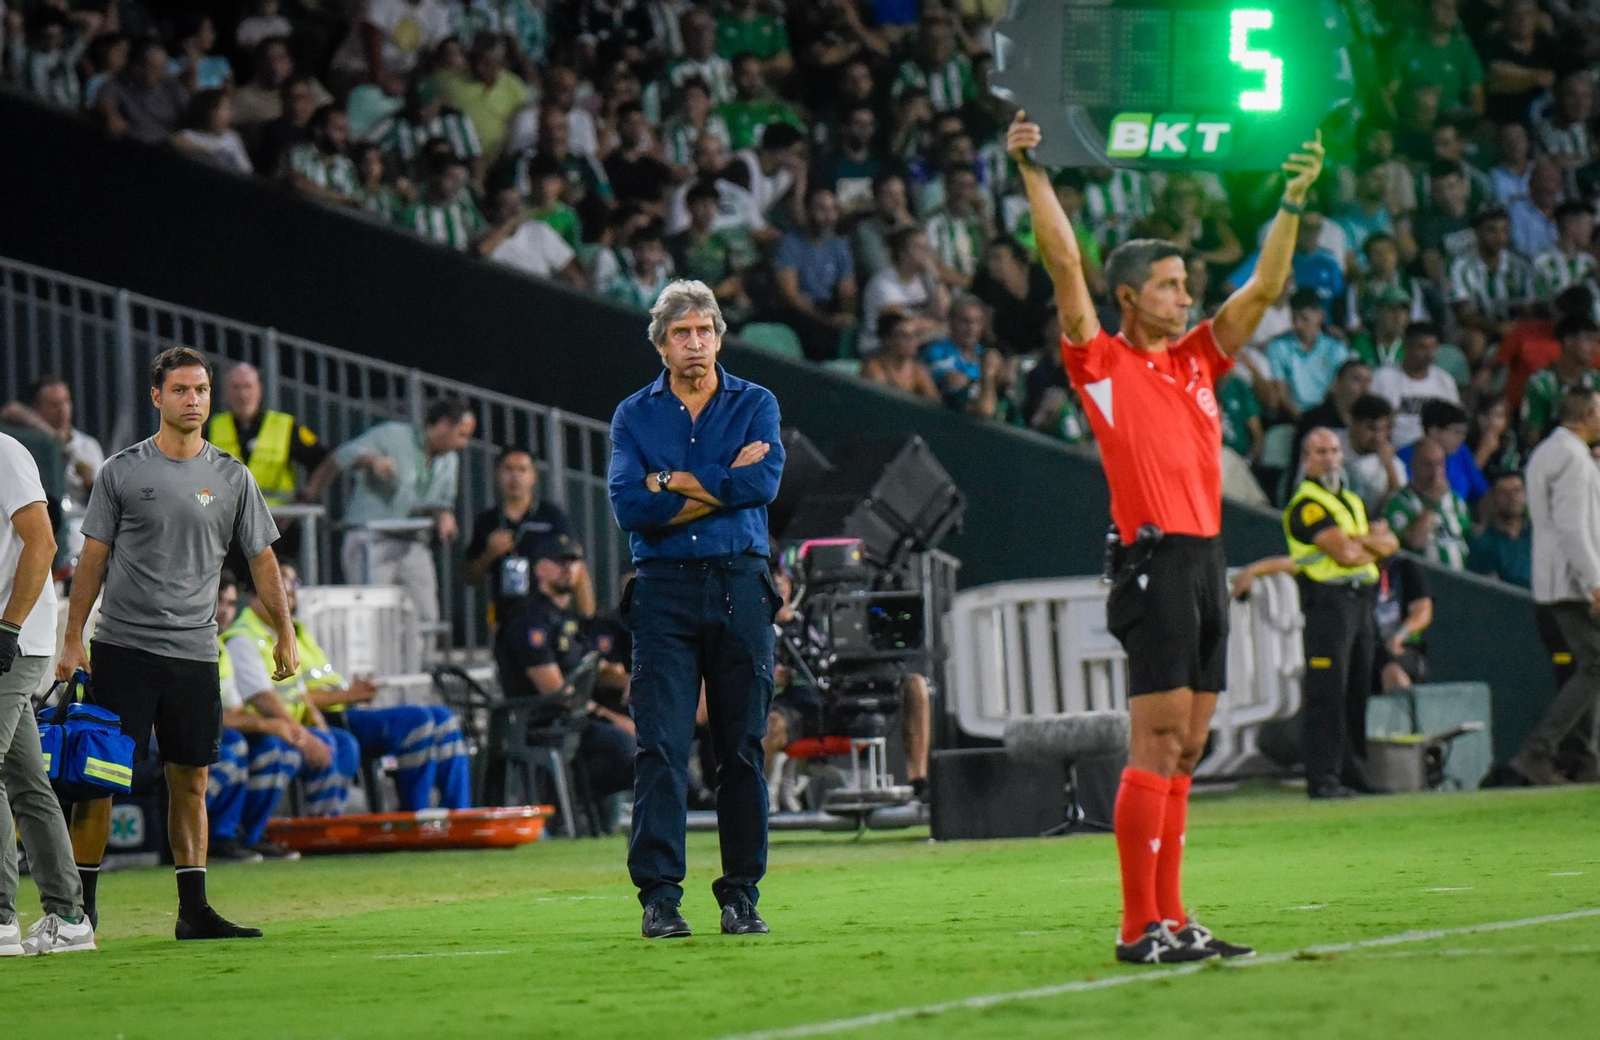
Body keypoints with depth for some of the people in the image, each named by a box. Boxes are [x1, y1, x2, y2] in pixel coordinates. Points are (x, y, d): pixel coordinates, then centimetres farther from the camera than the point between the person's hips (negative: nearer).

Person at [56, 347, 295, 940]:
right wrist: (72, 639, -1)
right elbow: (93, 558, 4)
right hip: (123, 646, -2)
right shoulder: (121, 472, 2)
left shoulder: (233, 478, 8)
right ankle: (81, 904, 0)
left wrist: (284, 635, 8)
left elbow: (261, 559, 13)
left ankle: (193, 908, 8)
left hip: (195, 652, 3)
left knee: (191, 781, 4)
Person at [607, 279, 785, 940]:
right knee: (661, 747, -8)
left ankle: (741, 896, 8)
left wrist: (673, 481, -5)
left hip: (739, 587, 1)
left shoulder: (755, 405, 10)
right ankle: (659, 897, -9)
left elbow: (764, 482, -9)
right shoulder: (633, 416, 10)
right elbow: (628, 506, -6)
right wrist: (723, 486, -7)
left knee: (742, 748, 3)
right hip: (665, 588, 0)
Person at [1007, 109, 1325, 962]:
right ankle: (1138, 928, -10)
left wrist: (1292, 203, 14)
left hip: (1207, 563, 7)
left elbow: (1263, 289, 20)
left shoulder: (1196, 361, 17)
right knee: (1156, 745, -10)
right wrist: (1032, 172, -12)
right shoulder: (1104, 363, -1)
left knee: (1183, 751, 7)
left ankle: (1171, 920, 9)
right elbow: (1065, 263, -7)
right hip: (1157, 563, -7)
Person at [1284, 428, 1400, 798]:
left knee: (1360, 691, 9)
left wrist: (1361, 539, -8)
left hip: (1361, 601, 9)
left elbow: (1390, 544, 12)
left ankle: (1353, 770, 14)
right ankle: (1323, 777, -11)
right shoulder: (1307, 503, -6)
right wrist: (1373, 544, 4)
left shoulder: (1351, 500, 22)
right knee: (1327, 694, -10)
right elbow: (1345, 553, -16)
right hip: (1328, 599, -9)